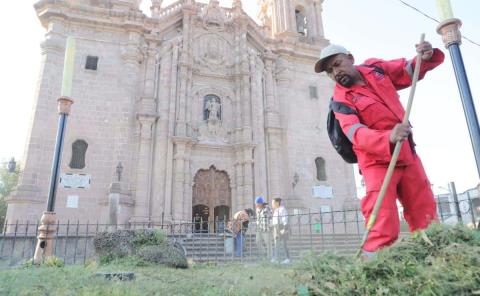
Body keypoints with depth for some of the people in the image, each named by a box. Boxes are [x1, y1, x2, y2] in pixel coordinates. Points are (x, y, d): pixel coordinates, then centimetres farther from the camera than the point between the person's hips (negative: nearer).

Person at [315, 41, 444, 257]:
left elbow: (410, 71, 17)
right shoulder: (341, 100, -14)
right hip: (378, 163, -6)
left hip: (408, 155, 6)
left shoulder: (375, 68, 4)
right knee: (384, 229, -12)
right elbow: (356, 134, -28)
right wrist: (389, 138, -46)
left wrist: (426, 57, -6)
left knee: (426, 221, 14)